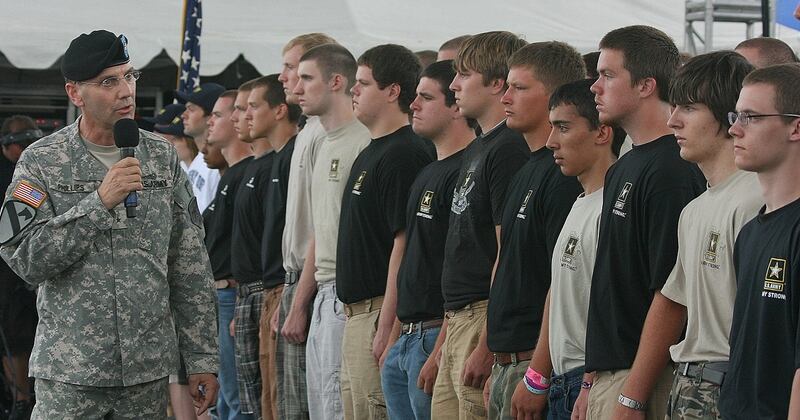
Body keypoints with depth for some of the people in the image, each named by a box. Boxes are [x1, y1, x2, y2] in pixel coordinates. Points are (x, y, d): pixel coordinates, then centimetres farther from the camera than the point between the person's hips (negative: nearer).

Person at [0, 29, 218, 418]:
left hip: (149, 370, 3)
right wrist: (100, 202, -19)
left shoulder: (162, 157, 6)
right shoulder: (41, 161, -3)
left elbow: (190, 267, 7)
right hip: (70, 372, -3)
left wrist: (202, 359, 4)